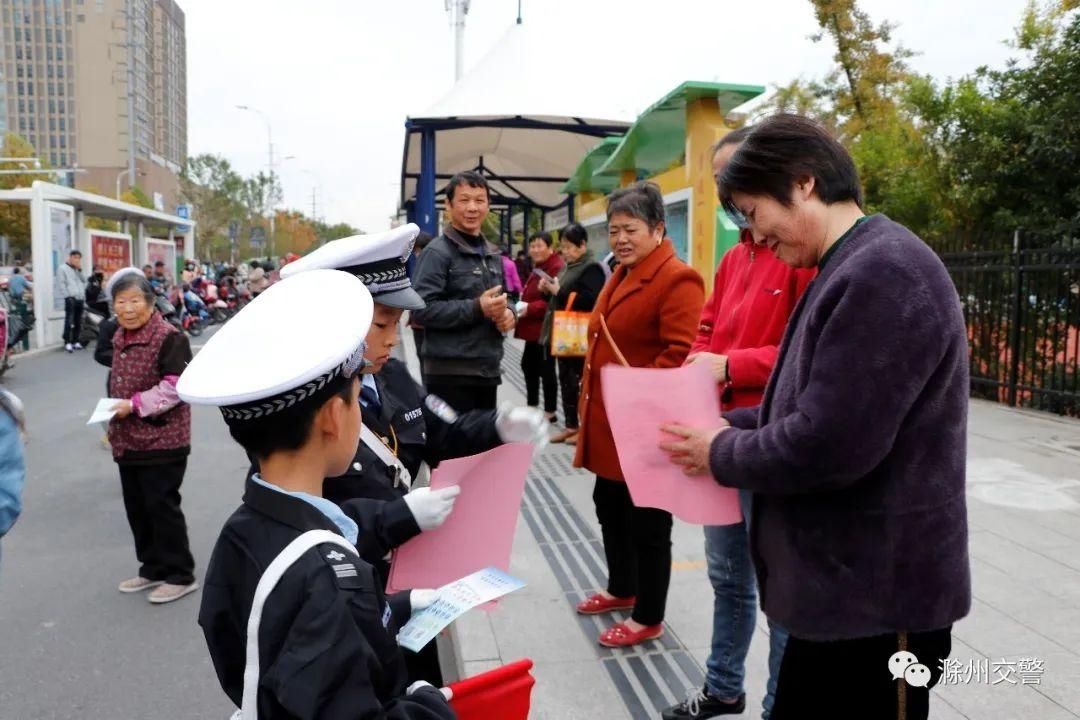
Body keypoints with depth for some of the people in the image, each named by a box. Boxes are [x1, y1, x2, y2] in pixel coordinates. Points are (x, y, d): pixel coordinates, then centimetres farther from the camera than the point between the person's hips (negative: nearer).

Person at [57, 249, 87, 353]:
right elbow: (61, 284, -6)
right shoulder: (63, 268, 1)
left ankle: (75, 341, 13)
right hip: (70, 299, -7)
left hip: (80, 299, 7)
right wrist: (68, 296, -13)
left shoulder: (77, 269, 23)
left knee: (78, 322, 7)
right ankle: (67, 343, -11)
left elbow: (83, 282, 15)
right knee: (69, 321, -11)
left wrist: (80, 270, 6)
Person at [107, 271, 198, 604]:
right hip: (128, 440, 9)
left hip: (161, 439, -9)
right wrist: (112, 418, 18)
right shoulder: (120, 337, 12)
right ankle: (153, 568, 30)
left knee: (161, 506, -2)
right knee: (137, 507, 15)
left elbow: (176, 386, -22)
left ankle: (180, 575, 11)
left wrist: (134, 404, -22)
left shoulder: (169, 337, -16)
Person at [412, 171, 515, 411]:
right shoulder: (438, 252, -10)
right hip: (450, 373, -8)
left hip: (488, 369, 8)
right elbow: (422, 309, -19)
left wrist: (508, 313, 3)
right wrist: (477, 308, -23)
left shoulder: (492, 254, 17)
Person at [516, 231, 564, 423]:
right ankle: (532, 406, 31)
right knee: (528, 365, 18)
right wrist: (523, 306, 8)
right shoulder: (539, 267, 17)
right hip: (534, 327, 11)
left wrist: (529, 309, -26)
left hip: (546, 328, -11)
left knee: (546, 370, -2)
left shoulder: (557, 268, -17)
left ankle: (550, 412, 10)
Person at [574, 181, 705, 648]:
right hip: (607, 423, 10)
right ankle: (620, 588, 42)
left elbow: (680, 355, -23)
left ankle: (648, 618, 21)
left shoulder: (676, 279, -16)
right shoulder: (621, 275, 15)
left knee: (646, 523, 4)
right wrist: (591, 400, 18)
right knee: (609, 509, 22)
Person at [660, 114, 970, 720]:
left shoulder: (881, 275, -23)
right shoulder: (855, 270, 12)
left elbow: (826, 446, -27)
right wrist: (729, 426, 4)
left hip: (878, 597, -10)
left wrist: (722, 455, -11)